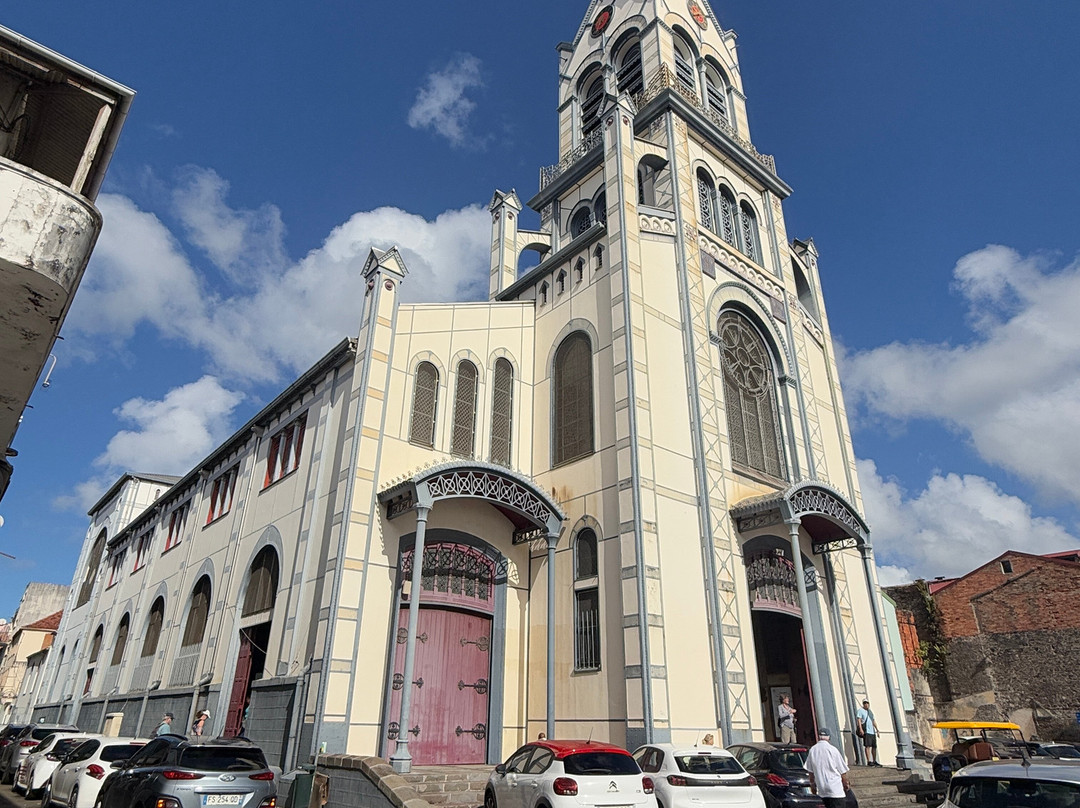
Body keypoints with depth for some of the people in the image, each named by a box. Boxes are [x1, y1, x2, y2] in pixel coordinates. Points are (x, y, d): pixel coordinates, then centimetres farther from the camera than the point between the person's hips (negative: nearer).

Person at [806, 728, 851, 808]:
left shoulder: (812, 750, 2)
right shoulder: (832, 749, -12)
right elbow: (843, 771, -4)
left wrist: (812, 784, 23)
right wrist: (846, 783, 14)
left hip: (821, 790, 5)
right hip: (836, 789, -5)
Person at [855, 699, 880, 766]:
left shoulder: (870, 711, 21)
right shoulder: (861, 711, 0)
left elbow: (874, 721, 25)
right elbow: (858, 720, -10)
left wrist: (877, 730, 18)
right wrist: (860, 729, -20)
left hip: (872, 731, 7)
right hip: (866, 731, -7)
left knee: (874, 746, 8)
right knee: (867, 746, -12)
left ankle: (874, 761, 18)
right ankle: (869, 761, -14)